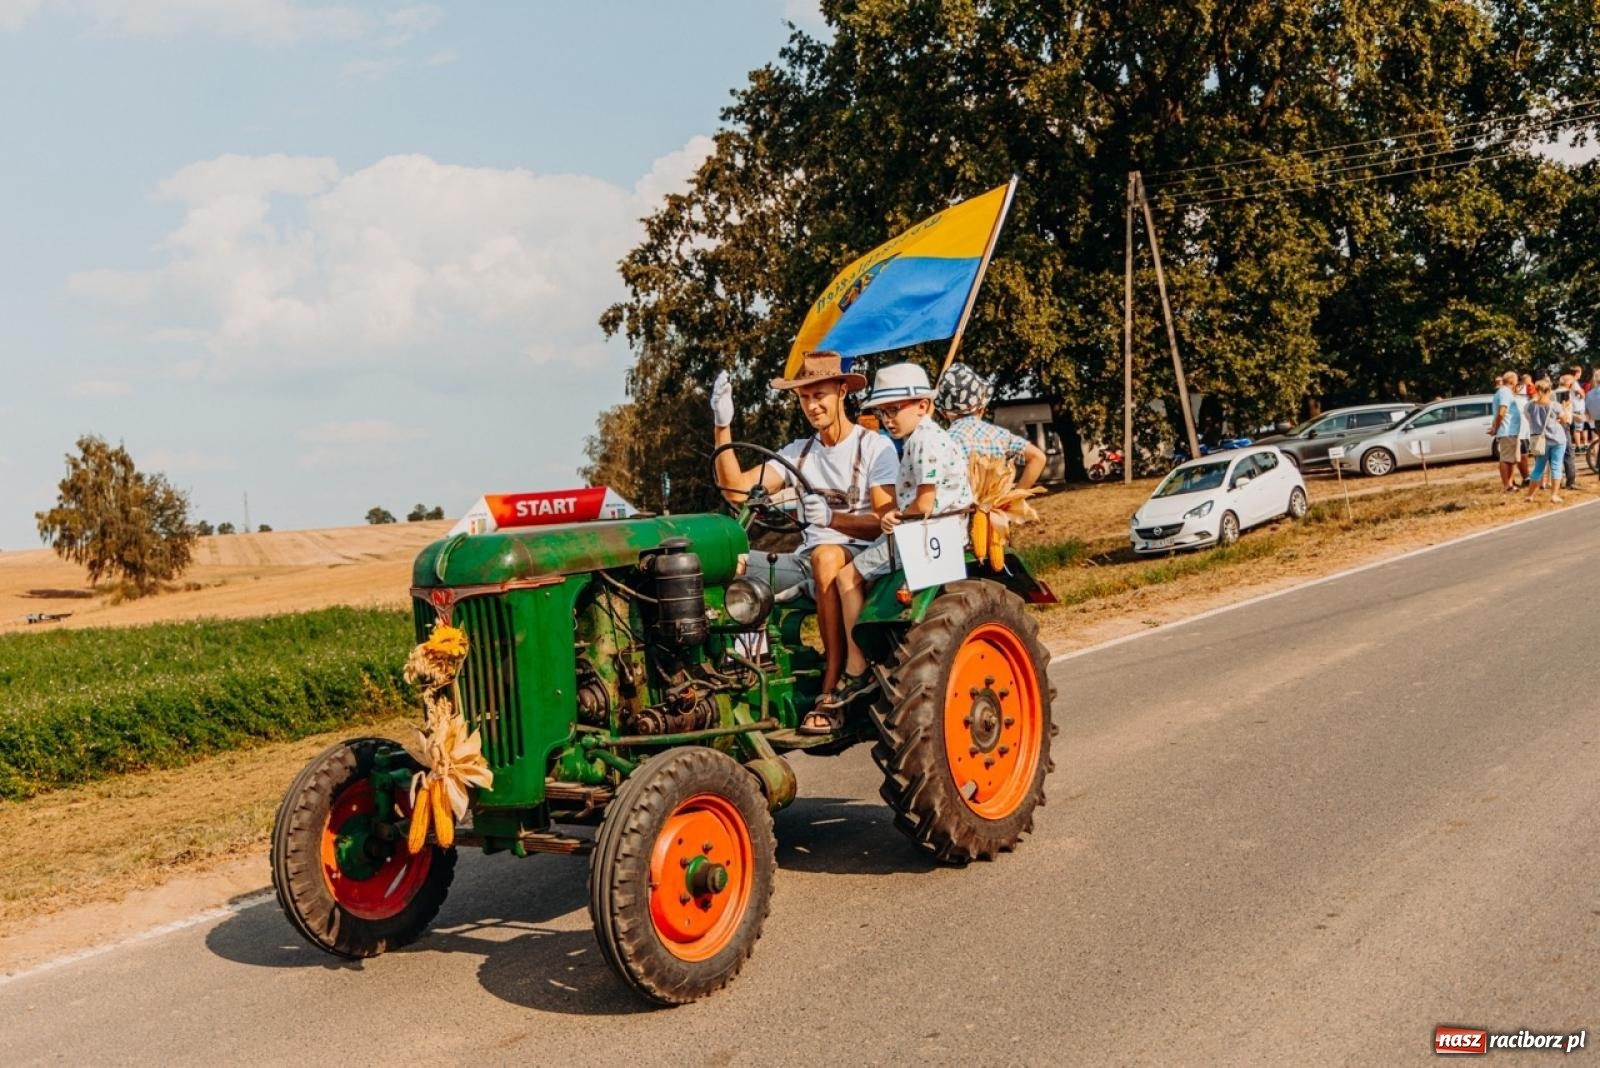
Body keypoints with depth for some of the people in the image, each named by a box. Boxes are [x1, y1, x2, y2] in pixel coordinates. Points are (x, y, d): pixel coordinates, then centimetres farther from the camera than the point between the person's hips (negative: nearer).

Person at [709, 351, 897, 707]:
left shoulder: (875, 447, 0)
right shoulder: (797, 452, 15)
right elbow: (736, 490, 3)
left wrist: (832, 517, -28)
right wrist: (722, 426, -6)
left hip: (858, 559, -5)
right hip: (806, 560, 5)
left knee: (825, 556, -40)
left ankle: (833, 686, -36)